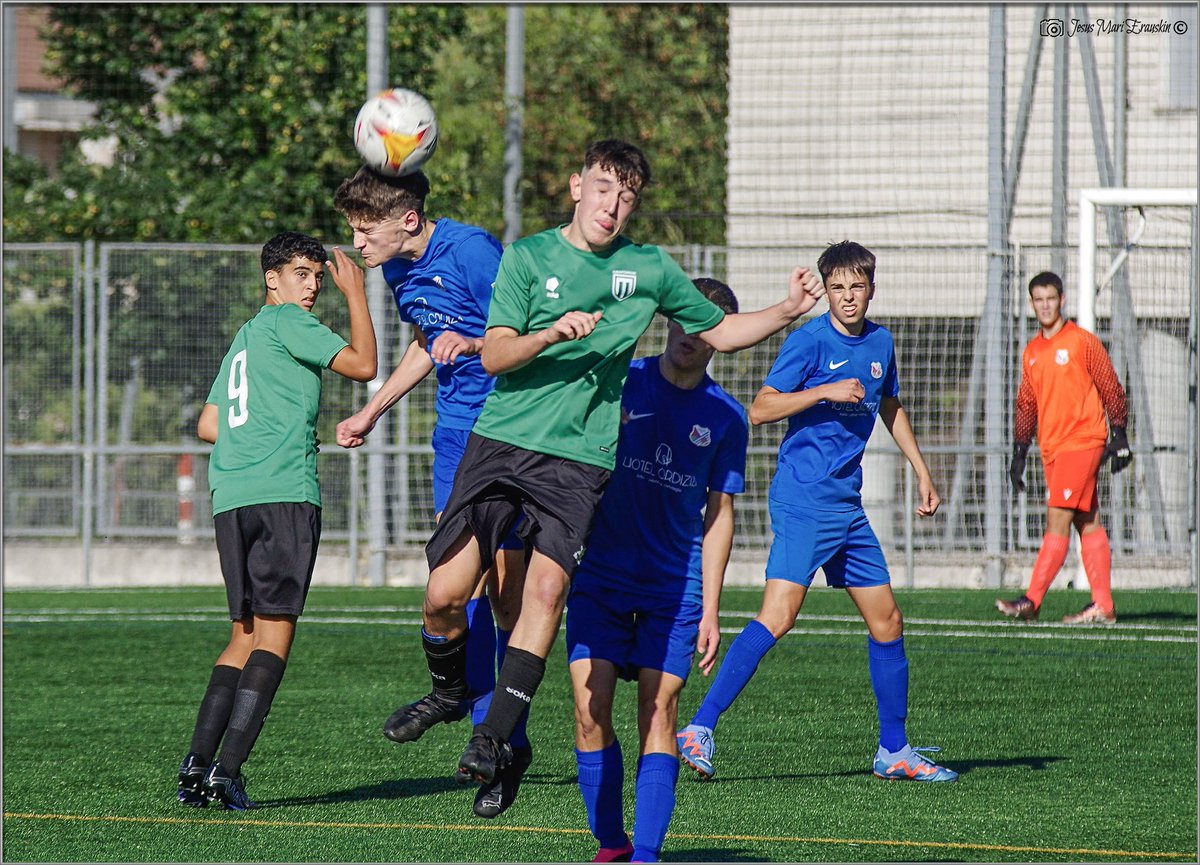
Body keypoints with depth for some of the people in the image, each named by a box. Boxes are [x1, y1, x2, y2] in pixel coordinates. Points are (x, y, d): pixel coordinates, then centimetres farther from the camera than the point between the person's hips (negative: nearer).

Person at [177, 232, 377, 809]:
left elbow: (208, 425, 27)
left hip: (230, 499, 8)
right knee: (274, 632, -8)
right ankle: (227, 769, -17)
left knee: (246, 634, 11)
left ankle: (197, 765, 0)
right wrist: (356, 294, 6)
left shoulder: (244, 339, 26)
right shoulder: (288, 322, 1)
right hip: (284, 493, -8)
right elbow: (362, 365, -4)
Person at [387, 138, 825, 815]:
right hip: (501, 438, 0)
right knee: (445, 592, -8)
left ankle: (497, 736, -12)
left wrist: (787, 311, 5)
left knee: (548, 587, -18)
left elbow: (720, 331, 21)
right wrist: (552, 334, -21)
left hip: (579, 456, 0)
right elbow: (494, 355, -3)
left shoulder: (651, 269, 10)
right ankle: (450, 690, 22)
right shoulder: (528, 257, 4)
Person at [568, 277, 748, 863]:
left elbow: (719, 515, 8)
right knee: (590, 710, -7)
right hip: (600, 574, 0)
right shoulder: (618, 382, 0)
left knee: (658, 713, -9)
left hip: (675, 584, 0)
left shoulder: (725, 418, 3)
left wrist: (710, 610, 3)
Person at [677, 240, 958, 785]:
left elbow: (890, 408, 31)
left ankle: (895, 751, 21)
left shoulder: (880, 343, 13)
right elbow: (760, 409, -13)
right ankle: (700, 729, -20)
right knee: (778, 615, -20)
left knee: (886, 621, 10)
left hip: (847, 504, 8)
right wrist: (827, 392, -21)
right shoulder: (809, 341, -8)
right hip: (804, 499, -8)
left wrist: (922, 472, 30)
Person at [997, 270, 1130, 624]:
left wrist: (1119, 436, -7)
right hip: (1051, 448, 7)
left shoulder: (1082, 342, -4)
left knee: (1058, 520, -12)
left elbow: (1111, 390, -3)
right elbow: (1026, 404, 20)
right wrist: (1019, 453, 15)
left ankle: (1032, 601, -17)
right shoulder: (1031, 352, 14)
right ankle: (1102, 606, 8)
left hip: (1082, 442, -7)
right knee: (1088, 523, 8)